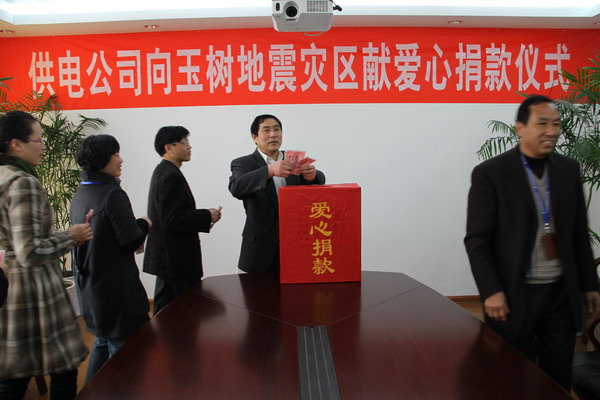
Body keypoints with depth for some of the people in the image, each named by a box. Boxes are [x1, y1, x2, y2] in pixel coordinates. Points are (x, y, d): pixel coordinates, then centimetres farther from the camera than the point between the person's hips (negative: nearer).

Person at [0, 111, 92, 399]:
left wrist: (66, 235, 14)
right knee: (64, 372, 5)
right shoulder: (23, 183, -18)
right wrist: (70, 237, -10)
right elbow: (30, 253, -23)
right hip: (34, 291, -9)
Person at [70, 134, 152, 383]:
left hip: (90, 285, 9)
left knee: (103, 342, 24)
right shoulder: (113, 194, -20)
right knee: (121, 345, 4)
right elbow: (131, 241, -22)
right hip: (114, 286, -9)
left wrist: (135, 227, 13)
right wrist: (144, 224, -3)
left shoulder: (80, 194, 6)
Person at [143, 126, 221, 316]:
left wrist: (202, 218, 8)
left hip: (166, 255, 10)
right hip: (177, 256, -10)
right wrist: (207, 216, -14)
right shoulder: (172, 176, -18)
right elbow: (173, 219, -25)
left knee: (164, 308, 17)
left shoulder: (162, 172, 14)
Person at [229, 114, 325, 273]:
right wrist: (270, 170, -37)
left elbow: (319, 181, -3)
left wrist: (312, 175, -28)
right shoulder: (243, 163, -2)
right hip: (261, 247, -3)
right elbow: (236, 188, -22)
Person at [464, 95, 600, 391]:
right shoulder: (490, 173, -9)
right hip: (514, 295, -4)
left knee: (559, 377, 14)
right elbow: (477, 240, -10)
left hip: (562, 293, 5)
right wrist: (491, 291, -15)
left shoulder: (569, 169, 7)